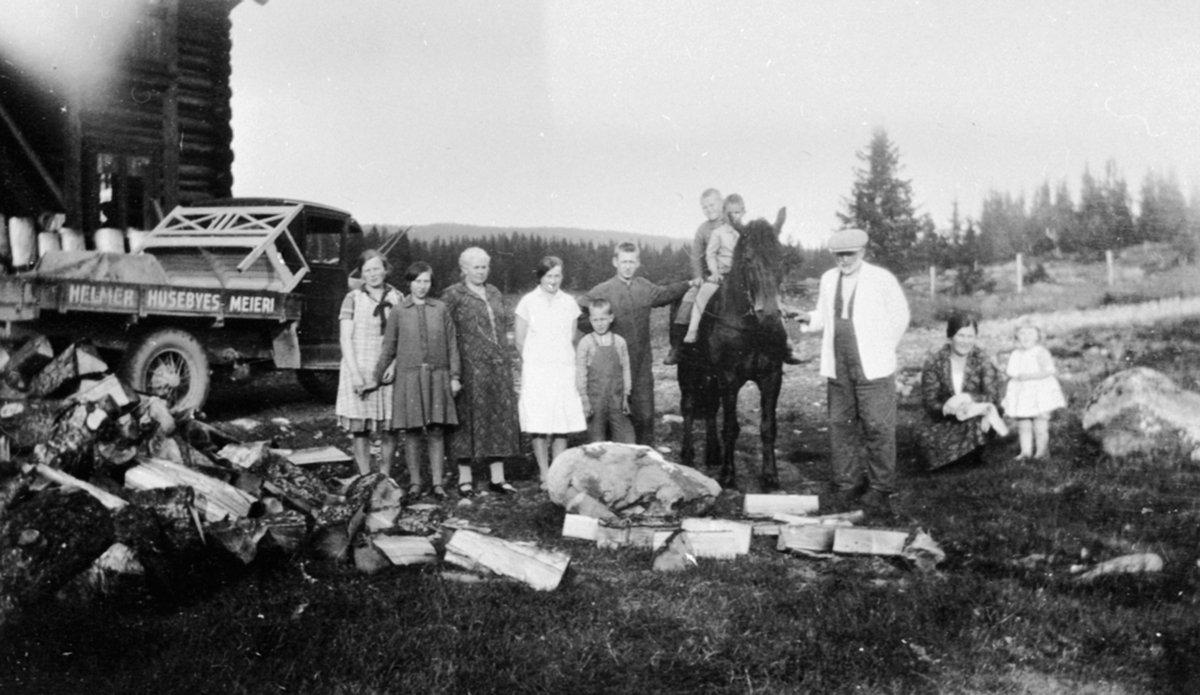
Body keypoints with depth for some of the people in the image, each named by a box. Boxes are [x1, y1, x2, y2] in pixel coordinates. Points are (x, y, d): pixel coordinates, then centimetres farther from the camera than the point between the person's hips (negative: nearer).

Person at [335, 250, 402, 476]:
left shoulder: (397, 298, 8)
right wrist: (355, 373, -10)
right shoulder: (353, 298, 3)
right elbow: (345, 338, -1)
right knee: (359, 428, -3)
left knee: (389, 428, 0)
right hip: (359, 370, -1)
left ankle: (385, 479, 9)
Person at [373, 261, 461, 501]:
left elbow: (452, 344, 7)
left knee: (436, 431, 0)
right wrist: (376, 377, 7)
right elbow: (389, 348, 8)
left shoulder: (440, 309, 6)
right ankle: (415, 482, 12)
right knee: (412, 431, 2)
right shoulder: (399, 312, 4)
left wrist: (454, 376, 3)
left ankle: (437, 483, 6)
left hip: (437, 377, 1)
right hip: (409, 375, 0)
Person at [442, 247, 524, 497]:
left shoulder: (495, 293, 15)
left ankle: (497, 478, 14)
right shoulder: (453, 294, -3)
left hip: (499, 365, 6)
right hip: (470, 366, -6)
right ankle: (465, 479, 8)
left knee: (500, 417, 6)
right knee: (469, 418, -1)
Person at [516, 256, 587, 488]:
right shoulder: (528, 302, 1)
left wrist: (569, 361, 6)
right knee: (539, 425, -4)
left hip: (564, 370, 2)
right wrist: (534, 362, 7)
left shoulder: (569, 302, 7)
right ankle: (545, 475, 3)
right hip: (536, 371, -2)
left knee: (563, 425, -1)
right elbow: (520, 341, 5)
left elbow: (573, 340, 14)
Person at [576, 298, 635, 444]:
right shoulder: (586, 343, -3)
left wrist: (625, 396, 6)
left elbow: (625, 369, 8)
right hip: (595, 398, -2)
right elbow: (580, 373, -2)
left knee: (624, 437, 2)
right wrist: (584, 399, -5)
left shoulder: (619, 342, 3)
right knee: (596, 437, 4)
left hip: (617, 397, 2)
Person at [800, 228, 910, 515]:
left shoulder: (882, 279, -4)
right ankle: (845, 486, 19)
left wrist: (883, 350, 4)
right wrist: (805, 319, -2)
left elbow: (900, 317, 5)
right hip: (837, 370, 4)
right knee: (839, 427, 8)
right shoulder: (828, 279, 9)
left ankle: (881, 489, 8)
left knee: (878, 428, -2)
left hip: (872, 369, -4)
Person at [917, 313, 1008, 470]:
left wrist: (966, 398, -30)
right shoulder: (934, 363, -8)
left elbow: (993, 396, -12)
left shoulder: (981, 359, -7)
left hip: (974, 415, -1)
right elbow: (928, 403, -10)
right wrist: (946, 408, -31)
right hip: (944, 420, 1)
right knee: (925, 436, -30)